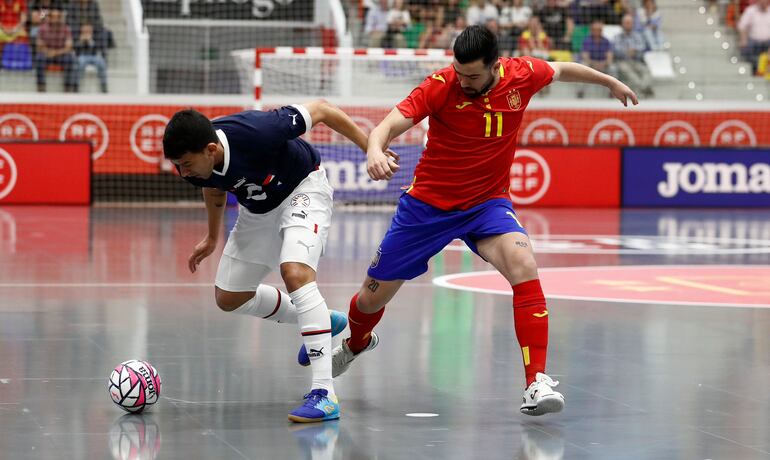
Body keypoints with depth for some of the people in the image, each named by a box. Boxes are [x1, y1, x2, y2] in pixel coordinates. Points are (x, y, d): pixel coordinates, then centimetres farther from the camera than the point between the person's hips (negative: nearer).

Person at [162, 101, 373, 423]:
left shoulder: (257, 131, -39)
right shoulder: (192, 164, -21)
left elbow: (320, 110, -25)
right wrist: (212, 237, 21)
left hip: (303, 189, -7)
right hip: (257, 210, 7)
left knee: (294, 272, -31)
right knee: (228, 299, 11)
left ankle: (324, 394, -33)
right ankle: (319, 323, 33)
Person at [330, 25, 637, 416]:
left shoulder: (522, 75, -12)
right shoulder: (441, 86, -21)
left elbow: (562, 70, 11)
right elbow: (390, 124, -31)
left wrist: (610, 82, 25)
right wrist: (375, 150, -53)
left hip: (488, 203, 1)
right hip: (428, 203, -1)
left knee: (524, 266, -30)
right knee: (374, 296, 10)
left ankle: (537, 382, -27)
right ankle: (357, 342, 48)